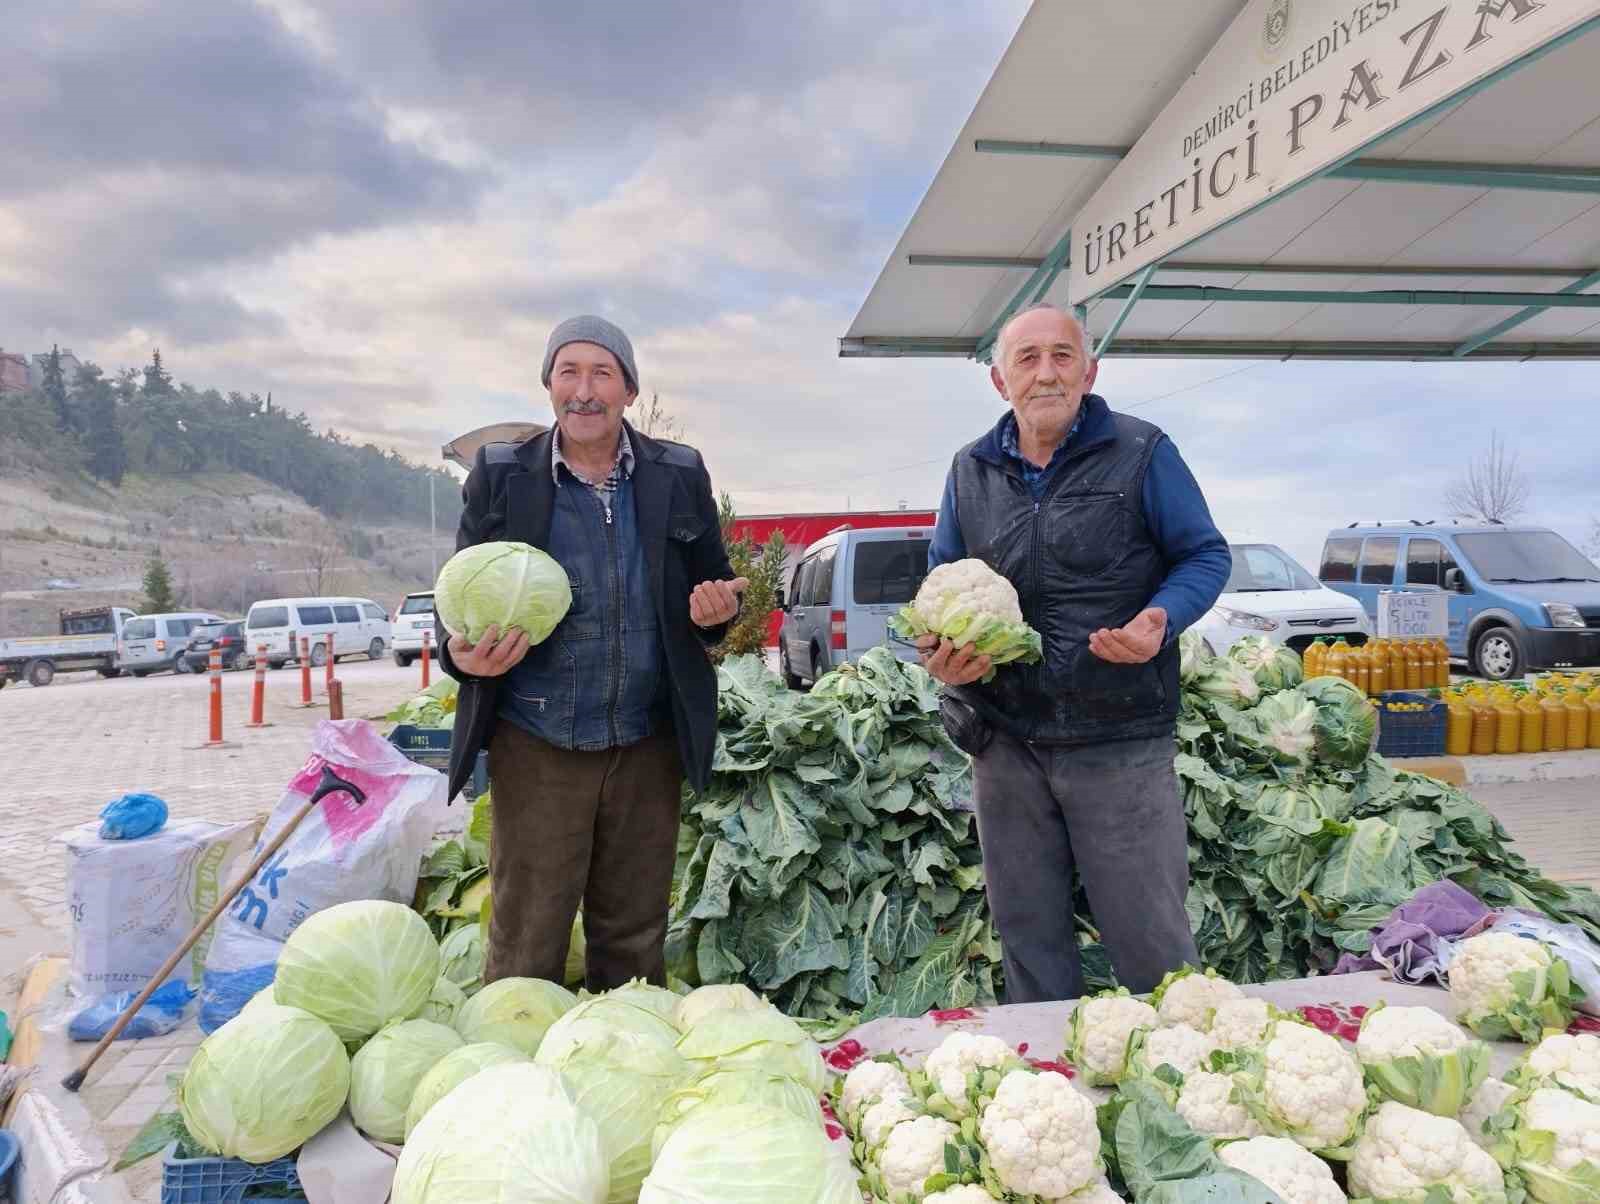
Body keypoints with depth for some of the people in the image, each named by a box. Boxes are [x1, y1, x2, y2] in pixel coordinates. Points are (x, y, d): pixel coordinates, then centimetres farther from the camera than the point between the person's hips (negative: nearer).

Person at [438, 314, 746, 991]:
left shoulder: (679, 475, 4)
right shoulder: (500, 475, 1)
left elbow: (715, 584, 11)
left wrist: (718, 608, -13)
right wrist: (461, 654, -17)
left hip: (646, 745, 2)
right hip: (535, 747, -1)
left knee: (634, 941, 16)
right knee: (525, 947, 7)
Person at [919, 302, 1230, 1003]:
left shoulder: (1142, 453, -1)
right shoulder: (971, 471, 10)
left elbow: (1205, 556, 3)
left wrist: (1160, 622, -17)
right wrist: (939, 650, -4)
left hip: (1121, 742, -3)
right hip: (1003, 740, 4)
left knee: (1150, 937, 4)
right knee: (1027, 937, 15)